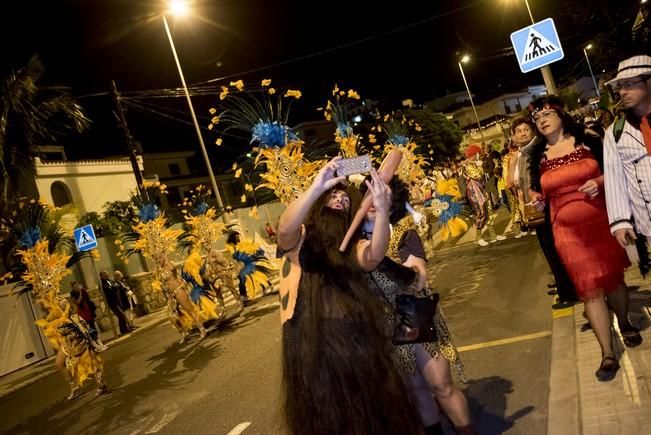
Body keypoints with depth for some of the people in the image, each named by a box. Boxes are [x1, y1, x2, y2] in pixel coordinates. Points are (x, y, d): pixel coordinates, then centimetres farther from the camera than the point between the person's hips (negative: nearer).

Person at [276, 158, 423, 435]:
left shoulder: (353, 245, 12)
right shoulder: (299, 238, 5)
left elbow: (373, 257, -11)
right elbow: (284, 228, -20)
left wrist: (382, 209, -26)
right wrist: (317, 187, -31)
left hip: (357, 341, 3)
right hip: (312, 344, -3)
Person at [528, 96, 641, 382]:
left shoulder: (587, 141, -1)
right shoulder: (538, 156, 4)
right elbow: (538, 189, 13)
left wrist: (599, 182, -16)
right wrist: (537, 198, -8)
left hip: (602, 221, 0)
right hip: (568, 230, 0)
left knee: (614, 277, 15)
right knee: (590, 288, -3)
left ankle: (624, 324, 43)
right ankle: (608, 354, 2)